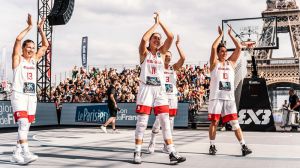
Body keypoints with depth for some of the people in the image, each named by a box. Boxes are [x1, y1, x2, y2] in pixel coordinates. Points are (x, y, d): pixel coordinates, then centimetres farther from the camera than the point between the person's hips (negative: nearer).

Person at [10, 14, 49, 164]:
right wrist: (29, 27, -11)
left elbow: (45, 45, 17)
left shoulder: (34, 60, 15)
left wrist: (40, 29, 10)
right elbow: (18, 39, -15)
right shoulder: (18, 59, -1)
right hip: (19, 95, -6)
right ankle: (26, 153, -26)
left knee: (26, 126, 7)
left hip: (32, 96, 6)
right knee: (23, 123, -19)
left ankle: (16, 154, 15)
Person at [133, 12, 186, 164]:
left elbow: (171, 37, -1)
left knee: (165, 121, -2)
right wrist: (155, 24, -7)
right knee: (142, 121, -2)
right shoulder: (144, 53, 3)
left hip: (160, 90, 3)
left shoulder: (162, 52, 12)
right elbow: (144, 38, -17)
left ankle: (172, 153, -3)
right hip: (146, 89, -3)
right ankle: (137, 152, 5)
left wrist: (160, 22, 1)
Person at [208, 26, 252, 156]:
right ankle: (212, 146, 13)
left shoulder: (231, 62, 13)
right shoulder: (214, 63, 4)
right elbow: (213, 47, -10)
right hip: (216, 97, -2)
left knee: (234, 122, 1)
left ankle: (243, 146, 1)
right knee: (214, 122, 3)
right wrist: (221, 35, 1)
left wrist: (230, 34, 9)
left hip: (229, 97, 3)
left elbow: (239, 48, 7)